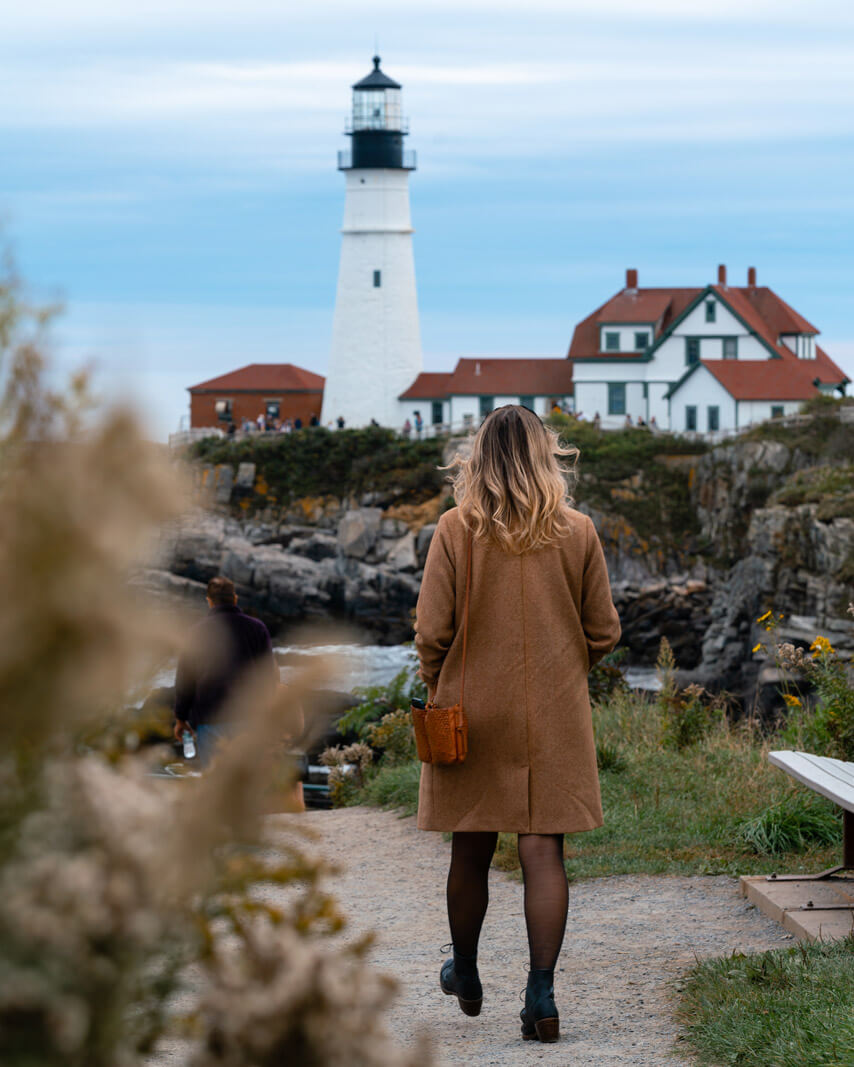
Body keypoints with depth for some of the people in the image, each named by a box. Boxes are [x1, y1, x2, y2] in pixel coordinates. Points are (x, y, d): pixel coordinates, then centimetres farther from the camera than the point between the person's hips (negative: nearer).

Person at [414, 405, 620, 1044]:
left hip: (473, 710, 0)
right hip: (555, 718, 0)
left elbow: (432, 631, -7)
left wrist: (440, 691, 10)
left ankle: (466, 976, 31)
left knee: (471, 850, 13)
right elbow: (603, 631, 3)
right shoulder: (577, 532, -3)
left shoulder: (457, 531, -8)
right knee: (544, 851, -1)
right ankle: (542, 996, -9)